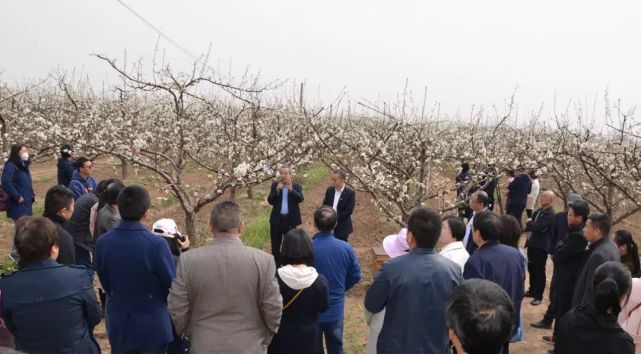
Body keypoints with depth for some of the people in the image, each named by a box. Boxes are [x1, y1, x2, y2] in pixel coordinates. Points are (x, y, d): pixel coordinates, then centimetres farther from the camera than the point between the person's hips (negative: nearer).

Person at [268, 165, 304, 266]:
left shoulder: (296, 186, 0)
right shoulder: (275, 185, 4)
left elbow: (300, 199, -16)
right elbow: (270, 201, -3)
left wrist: (291, 190, -30)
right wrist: (277, 190, -18)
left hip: (290, 220, -2)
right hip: (277, 219, 2)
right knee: (275, 246, 9)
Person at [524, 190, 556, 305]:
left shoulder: (550, 214, -16)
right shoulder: (539, 211, 11)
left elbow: (539, 227, -24)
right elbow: (533, 225, 15)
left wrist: (529, 224, -7)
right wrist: (530, 226, -6)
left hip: (541, 246, -8)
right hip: (532, 244, 8)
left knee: (539, 271, -1)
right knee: (531, 269, 18)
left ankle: (539, 296, 9)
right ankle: (532, 290, 33)